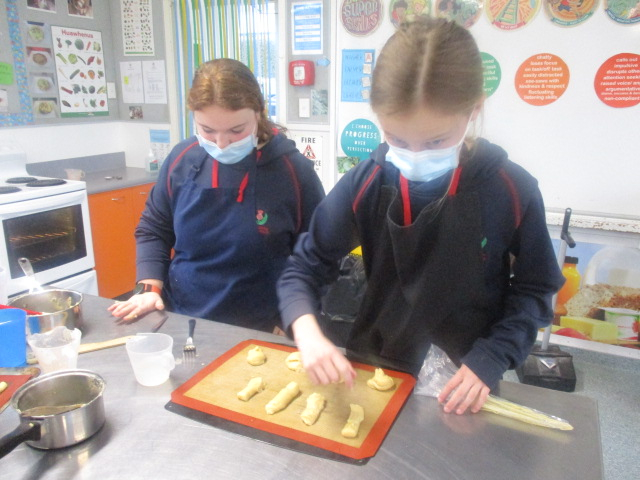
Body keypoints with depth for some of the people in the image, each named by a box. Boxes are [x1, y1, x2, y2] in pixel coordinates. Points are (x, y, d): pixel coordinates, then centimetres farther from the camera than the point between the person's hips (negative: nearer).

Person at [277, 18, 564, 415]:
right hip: (372, 368, 1)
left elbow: (534, 289, -3)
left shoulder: (513, 191, -16)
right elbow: (304, 269, -9)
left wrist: (490, 360, -14)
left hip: (463, 386, 0)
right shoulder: (364, 185, -15)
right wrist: (308, 333, -27)